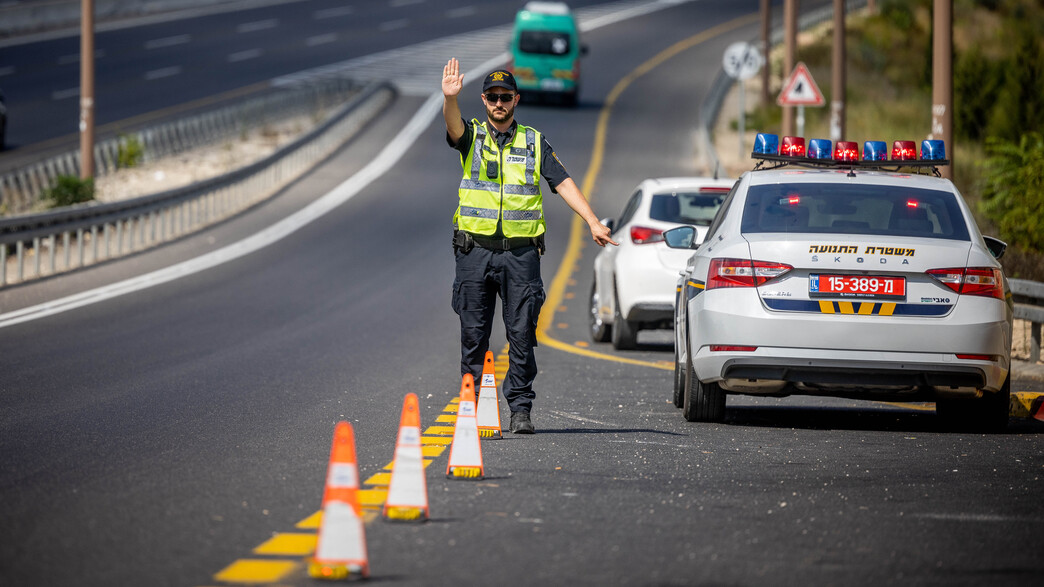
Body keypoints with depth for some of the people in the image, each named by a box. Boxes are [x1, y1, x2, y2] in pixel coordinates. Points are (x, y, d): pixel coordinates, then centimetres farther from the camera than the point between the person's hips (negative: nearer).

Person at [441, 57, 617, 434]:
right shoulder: (472, 137, 7)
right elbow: (453, 125, -16)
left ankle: (520, 409, 1)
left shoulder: (534, 142, 10)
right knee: (473, 335, 1)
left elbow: (563, 183, 5)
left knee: (521, 335, -2)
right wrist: (450, 98, -38)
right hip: (475, 250, 0)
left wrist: (593, 222, -6)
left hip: (520, 251, 0)